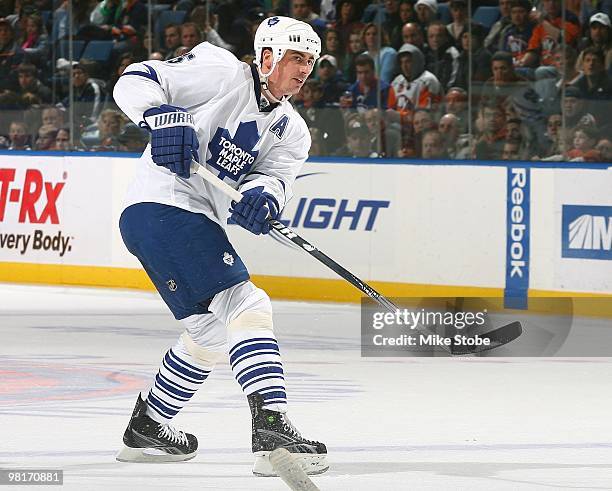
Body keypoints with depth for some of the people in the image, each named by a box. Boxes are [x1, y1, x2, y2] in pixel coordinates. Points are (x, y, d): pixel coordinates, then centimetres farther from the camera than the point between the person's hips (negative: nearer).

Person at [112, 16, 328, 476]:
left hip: (201, 224, 10)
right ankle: (273, 428, -31)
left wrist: (261, 197, -24)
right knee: (245, 309, -20)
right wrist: (163, 116, -26)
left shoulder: (291, 131, 16)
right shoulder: (220, 72, -5)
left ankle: (147, 426, 36)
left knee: (212, 332, 22)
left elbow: (274, 179, 0)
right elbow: (135, 81, -6)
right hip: (162, 208, -10)